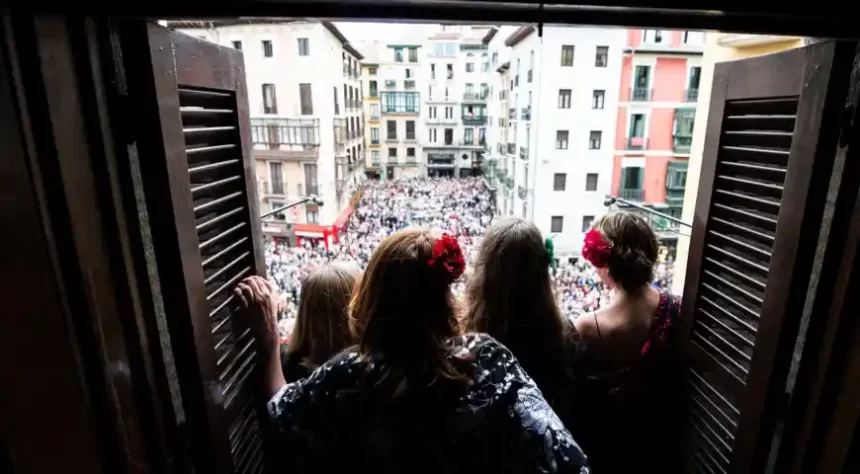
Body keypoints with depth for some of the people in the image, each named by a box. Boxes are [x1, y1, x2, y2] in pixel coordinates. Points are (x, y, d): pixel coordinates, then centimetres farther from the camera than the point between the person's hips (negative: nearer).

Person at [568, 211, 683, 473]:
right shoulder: (675, 310, -19)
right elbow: (676, 383, -4)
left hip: (609, 442, -3)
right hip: (662, 437, 4)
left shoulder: (588, 329, -33)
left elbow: (577, 402, -21)